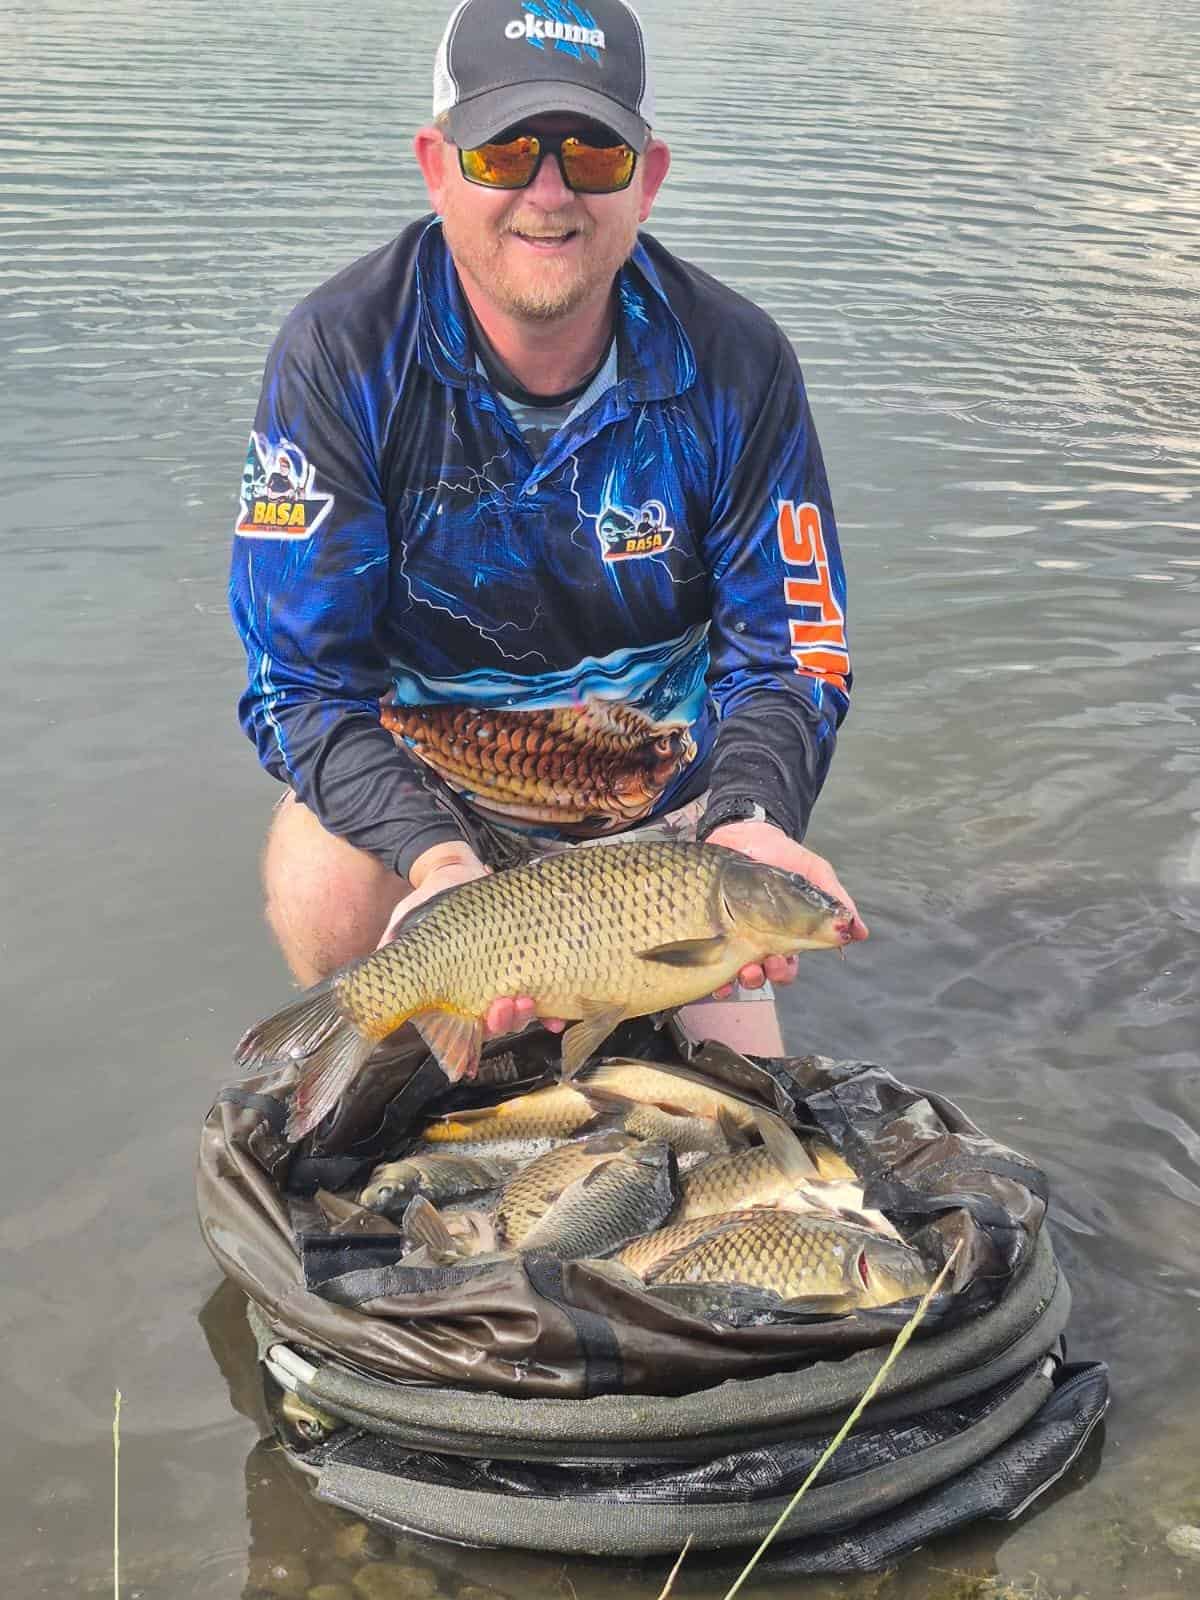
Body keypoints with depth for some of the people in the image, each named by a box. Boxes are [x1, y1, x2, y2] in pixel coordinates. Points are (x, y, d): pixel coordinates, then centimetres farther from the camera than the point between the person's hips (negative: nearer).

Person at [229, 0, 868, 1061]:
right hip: (423, 779, -1)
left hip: (661, 790, 2)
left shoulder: (738, 366, -17)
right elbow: (303, 677, -22)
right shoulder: (339, 357, -21)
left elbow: (792, 659, -12)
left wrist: (749, 819, -35)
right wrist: (434, 858, -40)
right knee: (322, 883, -33)